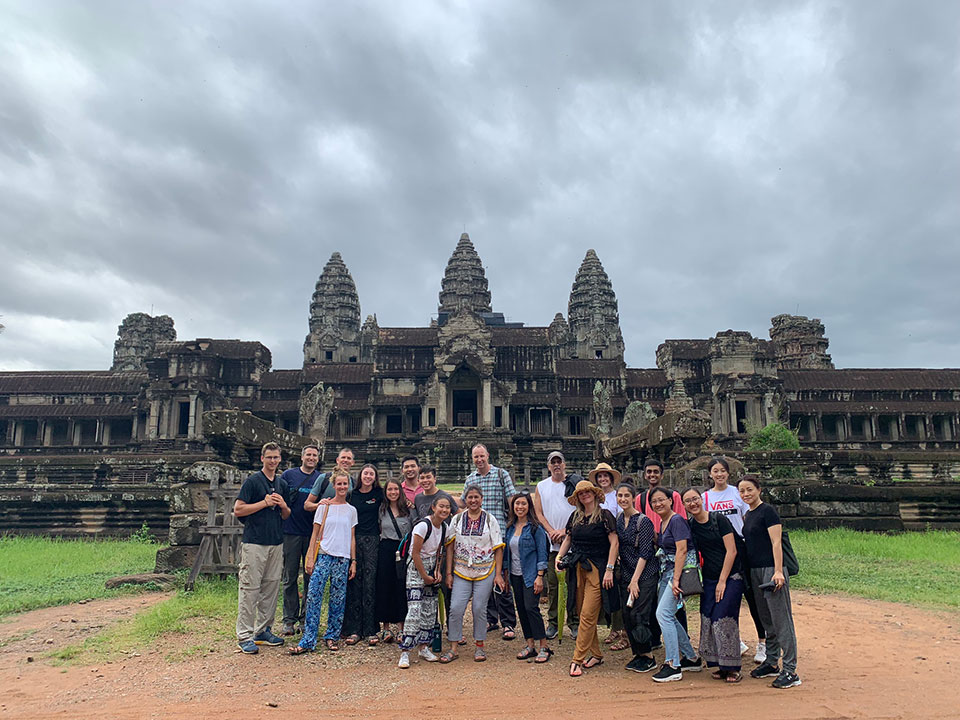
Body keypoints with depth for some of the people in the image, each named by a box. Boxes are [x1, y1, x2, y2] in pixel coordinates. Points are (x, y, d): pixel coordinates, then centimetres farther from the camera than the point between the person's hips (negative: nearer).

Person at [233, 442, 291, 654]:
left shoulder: (282, 483, 15)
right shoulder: (252, 481, -3)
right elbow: (238, 510, -9)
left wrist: (283, 506, -2)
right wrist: (265, 503, -13)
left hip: (276, 543, 6)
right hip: (254, 542, -6)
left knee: (271, 587, 9)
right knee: (250, 588, -5)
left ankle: (263, 630, 19)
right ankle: (244, 636, 0)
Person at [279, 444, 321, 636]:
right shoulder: (289, 475, 5)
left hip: (312, 533, 1)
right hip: (291, 532, -1)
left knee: (311, 578, 5)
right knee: (290, 578, 3)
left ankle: (306, 618, 15)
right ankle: (289, 620, 11)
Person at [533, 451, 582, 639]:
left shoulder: (575, 483, 3)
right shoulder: (541, 486, 12)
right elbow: (538, 513, 8)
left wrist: (565, 531, -10)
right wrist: (551, 531, -7)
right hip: (551, 544, 2)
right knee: (552, 584, 4)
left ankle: (575, 623, 10)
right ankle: (552, 623, 14)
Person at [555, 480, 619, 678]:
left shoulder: (604, 515, -6)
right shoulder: (575, 516, 10)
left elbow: (614, 543, -9)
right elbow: (568, 538, 21)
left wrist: (609, 569, -14)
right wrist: (559, 556, 5)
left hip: (597, 570, -6)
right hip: (577, 570, 6)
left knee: (587, 616, -7)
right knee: (582, 614, 10)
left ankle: (578, 659, -2)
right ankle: (596, 654, 24)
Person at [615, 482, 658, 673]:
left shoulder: (643, 521, -13)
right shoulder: (619, 519, 7)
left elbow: (644, 553, -15)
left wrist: (635, 580, -16)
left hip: (645, 575, -7)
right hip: (625, 575, 7)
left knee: (638, 615, -6)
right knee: (627, 616, 7)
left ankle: (649, 657, 8)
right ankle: (638, 654, 21)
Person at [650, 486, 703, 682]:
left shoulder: (677, 520, -12)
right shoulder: (662, 523, 15)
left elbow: (682, 550, -19)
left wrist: (676, 579, -23)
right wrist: (669, 577, 14)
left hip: (679, 572, -10)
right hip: (666, 573, 10)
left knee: (663, 614, -14)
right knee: (668, 617, 11)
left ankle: (673, 666, -7)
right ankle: (692, 659, 25)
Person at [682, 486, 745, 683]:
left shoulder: (718, 519, -10)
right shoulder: (689, 526, 5)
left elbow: (731, 551, -11)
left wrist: (722, 581, -11)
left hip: (731, 576, -5)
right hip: (709, 578, 5)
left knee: (723, 618, -11)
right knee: (708, 619, 0)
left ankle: (732, 668, 1)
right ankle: (720, 665, 13)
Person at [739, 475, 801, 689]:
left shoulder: (767, 512, -10)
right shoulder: (747, 516, 14)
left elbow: (776, 543, -16)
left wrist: (778, 571, -23)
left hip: (771, 569, -9)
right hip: (755, 571, 9)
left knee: (781, 620, -5)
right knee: (766, 620, 15)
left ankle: (790, 671, -1)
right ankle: (771, 663, 25)